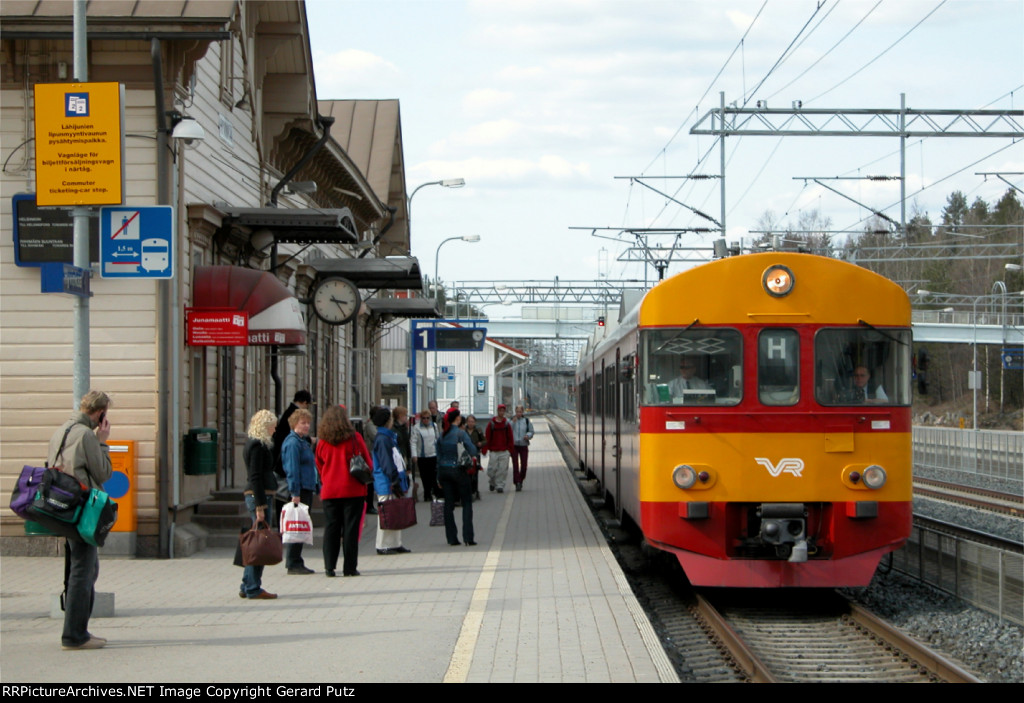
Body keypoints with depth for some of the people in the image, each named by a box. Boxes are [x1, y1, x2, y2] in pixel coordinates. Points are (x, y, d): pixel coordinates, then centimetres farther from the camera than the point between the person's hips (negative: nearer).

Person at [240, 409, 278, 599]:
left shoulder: (257, 444, 17)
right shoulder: (258, 446, -14)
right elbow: (255, 477, -19)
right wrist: (260, 506, -21)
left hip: (257, 496, 10)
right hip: (259, 496, -10)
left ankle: (247, 587, 18)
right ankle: (253, 589, -3)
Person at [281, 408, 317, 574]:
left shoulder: (303, 442, 18)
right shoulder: (293, 442, -13)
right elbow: (292, 469, -18)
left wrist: (317, 487, 20)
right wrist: (295, 493, -22)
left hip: (306, 489, 10)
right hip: (299, 490, -10)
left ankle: (296, 563, 18)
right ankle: (293, 564, -2)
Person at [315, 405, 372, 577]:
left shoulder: (322, 441, 1)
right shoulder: (354, 438, -6)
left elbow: (319, 465, 12)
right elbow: (368, 463, 0)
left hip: (329, 491, 3)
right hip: (353, 490, -3)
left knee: (331, 528, 7)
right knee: (351, 528, 1)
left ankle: (329, 567, 2)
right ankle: (349, 567, 1)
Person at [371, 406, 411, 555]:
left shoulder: (389, 437, 16)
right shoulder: (383, 439, -16)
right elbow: (387, 463, -19)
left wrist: (397, 481, 18)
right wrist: (394, 481, -18)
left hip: (391, 483, 10)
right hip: (386, 486, -10)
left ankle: (395, 544, 17)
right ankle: (383, 546, 0)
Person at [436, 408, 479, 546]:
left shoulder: (442, 434, 6)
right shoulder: (460, 433, -10)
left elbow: (438, 455, 9)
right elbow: (472, 449, -17)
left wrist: (439, 477, 13)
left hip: (444, 471, 5)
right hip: (458, 469, -5)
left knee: (448, 504, 8)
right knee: (467, 503, 3)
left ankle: (452, 539, 6)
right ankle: (468, 538, -4)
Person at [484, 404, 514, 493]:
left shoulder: (507, 423, 6)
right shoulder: (491, 423, 1)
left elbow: (510, 438, 10)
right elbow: (487, 437, 2)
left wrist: (510, 449, 5)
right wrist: (485, 449, -3)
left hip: (504, 451, 1)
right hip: (493, 451, -1)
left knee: (503, 469, -3)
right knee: (492, 469, -1)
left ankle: (500, 485, 4)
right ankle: (491, 482, 23)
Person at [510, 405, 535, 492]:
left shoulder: (527, 421, 3)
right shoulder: (511, 420, 0)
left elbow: (531, 432, 8)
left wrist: (528, 436, -14)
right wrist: (513, 422, -19)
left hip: (523, 445, 1)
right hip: (514, 445, -1)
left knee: (523, 465, 2)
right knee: (515, 465, -10)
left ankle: (521, 480, 27)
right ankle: (517, 483, -9)